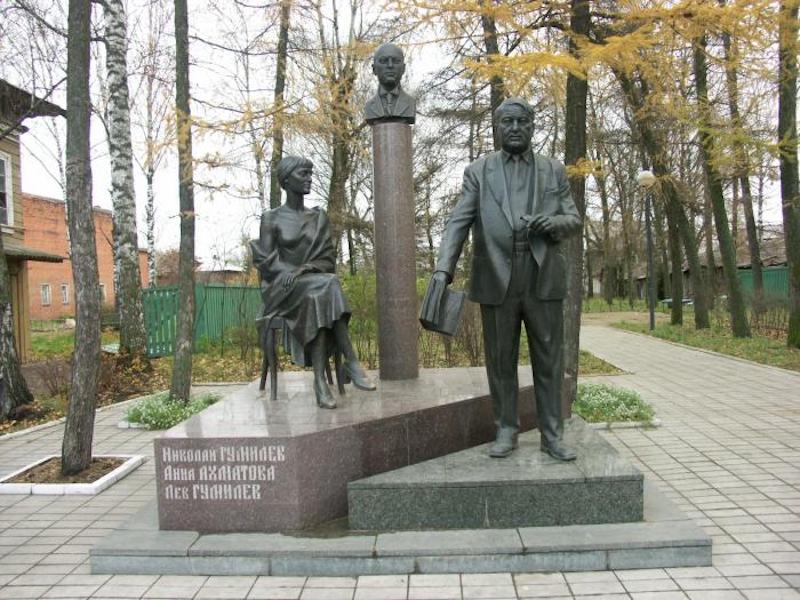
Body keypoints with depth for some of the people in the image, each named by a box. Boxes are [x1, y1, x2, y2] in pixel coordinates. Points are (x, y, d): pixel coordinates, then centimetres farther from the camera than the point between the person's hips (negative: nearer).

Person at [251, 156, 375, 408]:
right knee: (326, 287, -34)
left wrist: (308, 269, -13)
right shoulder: (271, 218, 7)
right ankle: (351, 362, -36)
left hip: (316, 283, 3)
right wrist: (291, 272, -19)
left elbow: (328, 257, 9)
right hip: (282, 288, -3)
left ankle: (320, 379, -41)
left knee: (320, 298, -35)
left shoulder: (319, 217, 16)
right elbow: (263, 259, 0)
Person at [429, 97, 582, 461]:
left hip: (543, 280, 1)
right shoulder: (478, 171, 7)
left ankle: (552, 435, 14)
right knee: (501, 361, 6)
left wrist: (552, 222, -13)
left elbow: (574, 221, 11)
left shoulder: (554, 171, 12)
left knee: (549, 360, 5)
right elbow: (459, 223, -4)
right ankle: (506, 431, 18)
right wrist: (444, 267, -19)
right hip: (497, 281, -1)